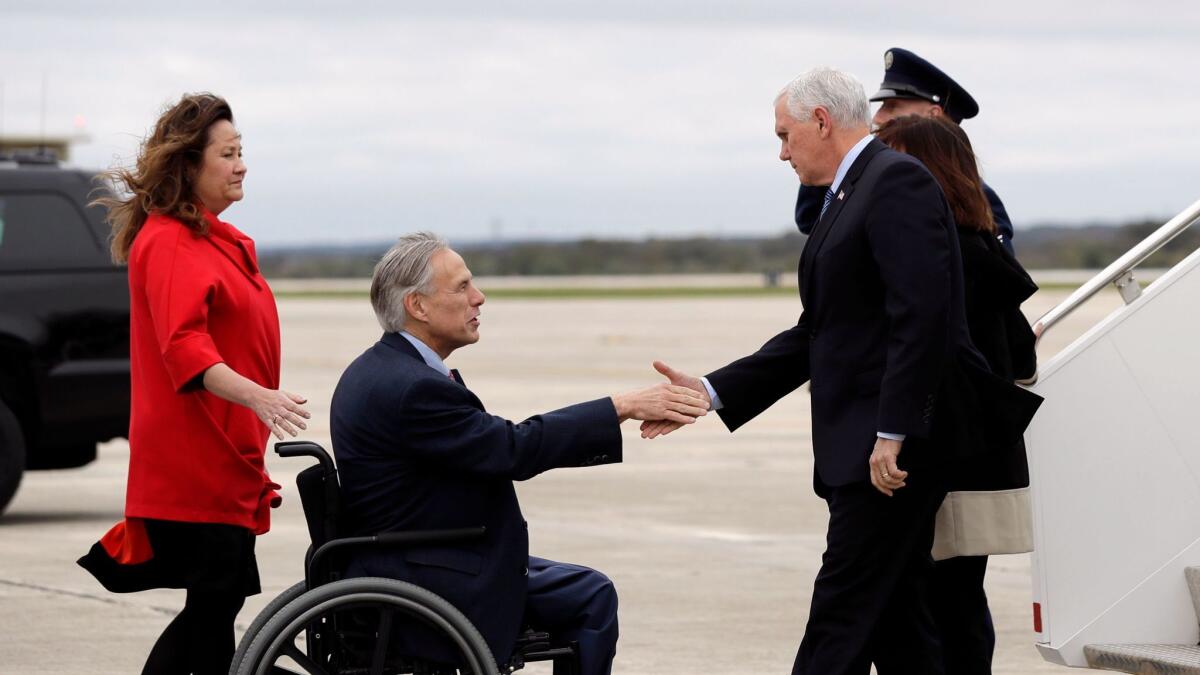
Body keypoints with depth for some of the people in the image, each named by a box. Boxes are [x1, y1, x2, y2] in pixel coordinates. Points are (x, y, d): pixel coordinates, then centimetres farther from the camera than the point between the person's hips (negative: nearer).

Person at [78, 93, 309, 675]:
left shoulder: (218, 239, 18)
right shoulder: (168, 243, -13)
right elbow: (183, 348, -25)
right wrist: (258, 397, -36)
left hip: (224, 459, 9)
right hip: (193, 463, -9)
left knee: (215, 605, 8)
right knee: (215, 602, -9)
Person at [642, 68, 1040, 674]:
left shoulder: (897, 181, -10)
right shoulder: (841, 199, 21)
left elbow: (923, 315, -20)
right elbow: (816, 335, 21)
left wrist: (893, 434, -23)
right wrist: (710, 392, 13)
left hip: (893, 447, -10)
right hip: (862, 449, 10)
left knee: (841, 620, -11)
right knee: (896, 614, 11)